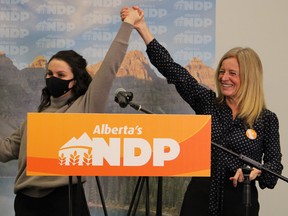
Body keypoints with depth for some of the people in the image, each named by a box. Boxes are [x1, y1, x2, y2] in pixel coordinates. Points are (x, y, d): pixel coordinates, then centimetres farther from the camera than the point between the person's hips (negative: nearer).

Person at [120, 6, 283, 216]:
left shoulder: (267, 119, -1)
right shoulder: (207, 102, 4)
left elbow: (274, 164, 1)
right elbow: (171, 69, -1)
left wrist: (256, 171, -21)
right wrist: (142, 28, -6)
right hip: (200, 196, 2)